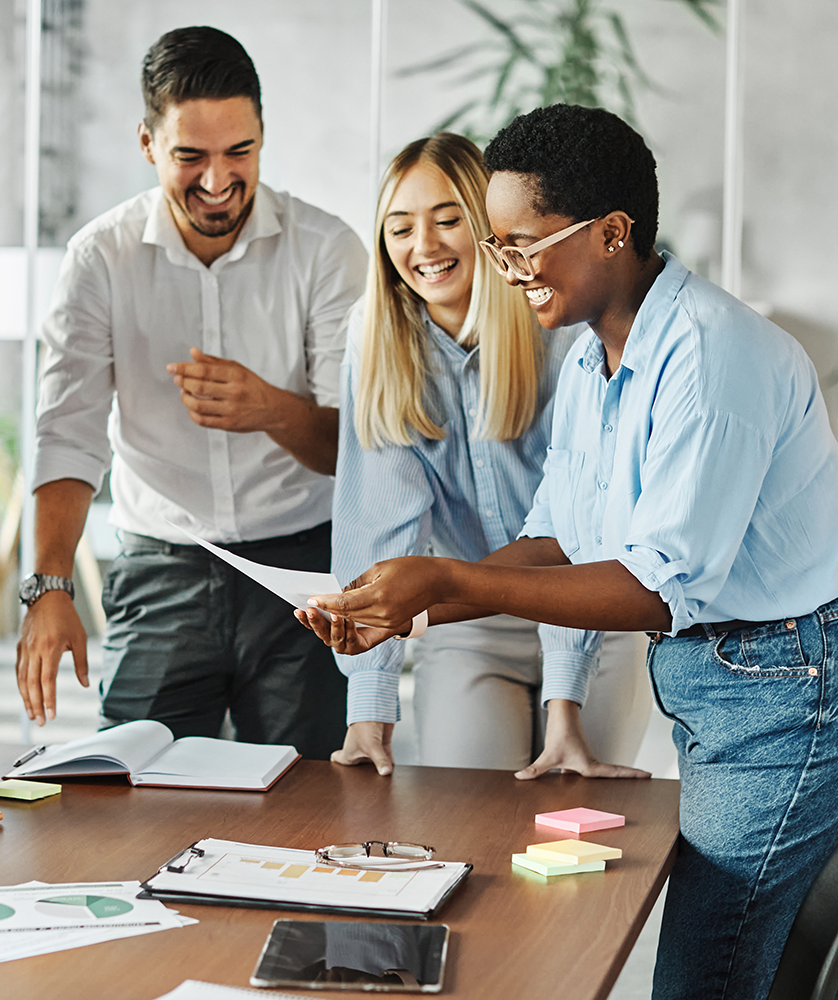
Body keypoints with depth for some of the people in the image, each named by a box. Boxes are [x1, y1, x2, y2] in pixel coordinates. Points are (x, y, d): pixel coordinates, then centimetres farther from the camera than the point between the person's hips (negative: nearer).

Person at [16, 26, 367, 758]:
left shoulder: (326, 249, -4)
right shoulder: (101, 257, -1)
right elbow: (70, 436, -8)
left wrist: (271, 410, -30)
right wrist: (51, 587, -22)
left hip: (299, 566, -1)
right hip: (160, 571, 1)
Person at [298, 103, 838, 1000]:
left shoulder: (708, 353, -22)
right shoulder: (590, 363, 9)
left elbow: (662, 586, -25)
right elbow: (555, 541, 13)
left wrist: (447, 582, -25)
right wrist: (407, 611, -1)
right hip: (697, 681, 9)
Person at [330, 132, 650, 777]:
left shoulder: (566, 331, -18)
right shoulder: (379, 337, -8)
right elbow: (380, 519, -13)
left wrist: (564, 713, -30)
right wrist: (370, 711, -21)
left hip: (595, 628, -2)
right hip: (470, 631, 2)